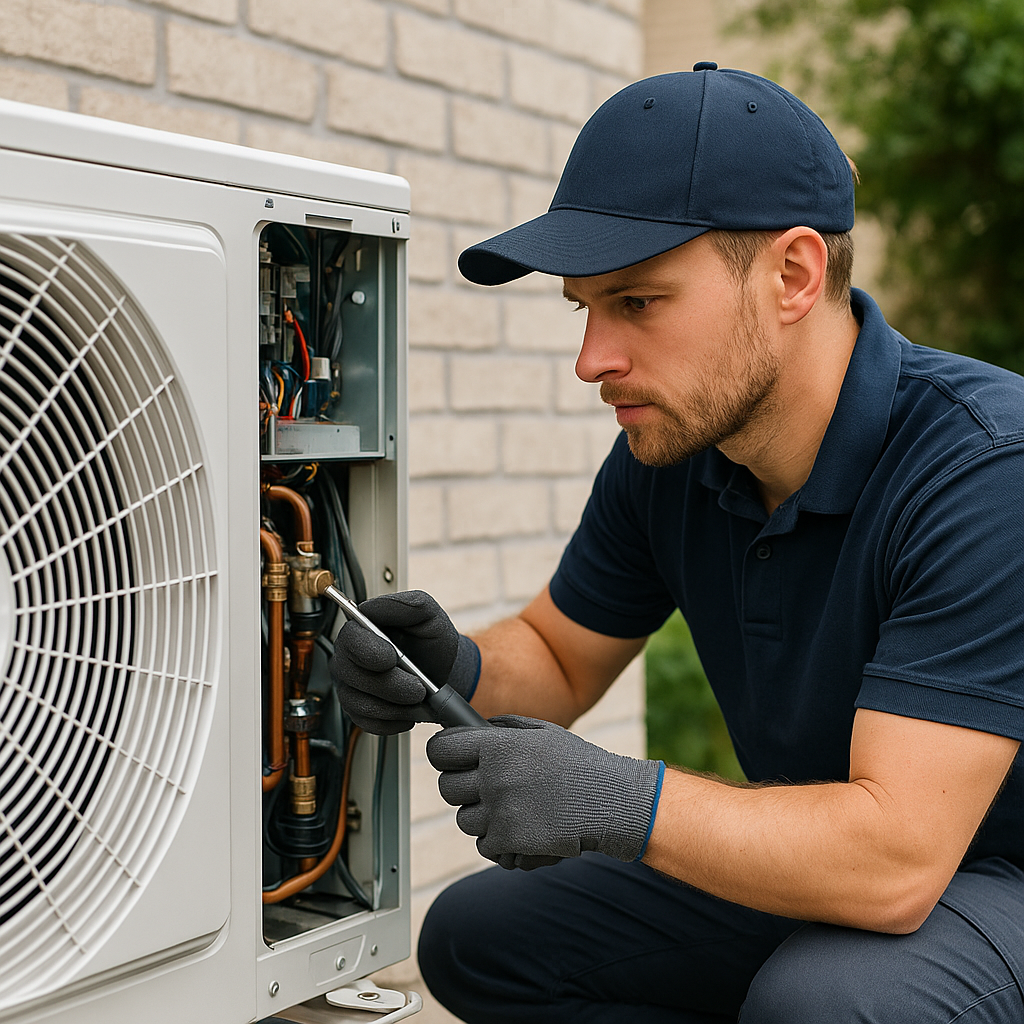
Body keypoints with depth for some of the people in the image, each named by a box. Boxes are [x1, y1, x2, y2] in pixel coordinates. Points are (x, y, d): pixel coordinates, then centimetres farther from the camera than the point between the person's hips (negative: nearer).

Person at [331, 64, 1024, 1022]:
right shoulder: (668, 451, -7)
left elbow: (896, 858, -34)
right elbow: (561, 659, 7)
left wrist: (621, 801, -42)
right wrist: (457, 668, -15)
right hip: (809, 861, 7)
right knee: (477, 938, 3)